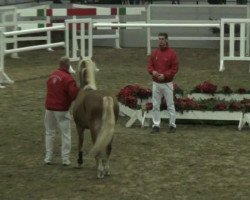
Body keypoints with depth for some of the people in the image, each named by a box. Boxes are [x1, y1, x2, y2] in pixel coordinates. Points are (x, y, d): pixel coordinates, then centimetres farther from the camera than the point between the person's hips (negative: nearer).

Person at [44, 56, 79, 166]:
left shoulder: (52, 75, 9)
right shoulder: (68, 78, -14)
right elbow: (74, 93, -22)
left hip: (49, 107, 6)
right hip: (62, 109, -6)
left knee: (49, 132, 16)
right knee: (65, 133, 4)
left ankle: (48, 157, 17)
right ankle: (65, 159, 4)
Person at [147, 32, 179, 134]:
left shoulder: (172, 53, -5)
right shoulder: (154, 52, 7)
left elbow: (175, 68, -8)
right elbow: (149, 65, 10)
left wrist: (165, 75, -18)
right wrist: (152, 71, -12)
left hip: (167, 83, -4)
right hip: (156, 83, 4)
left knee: (170, 105, 1)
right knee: (155, 105, 5)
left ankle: (172, 125, 9)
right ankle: (156, 125, 11)